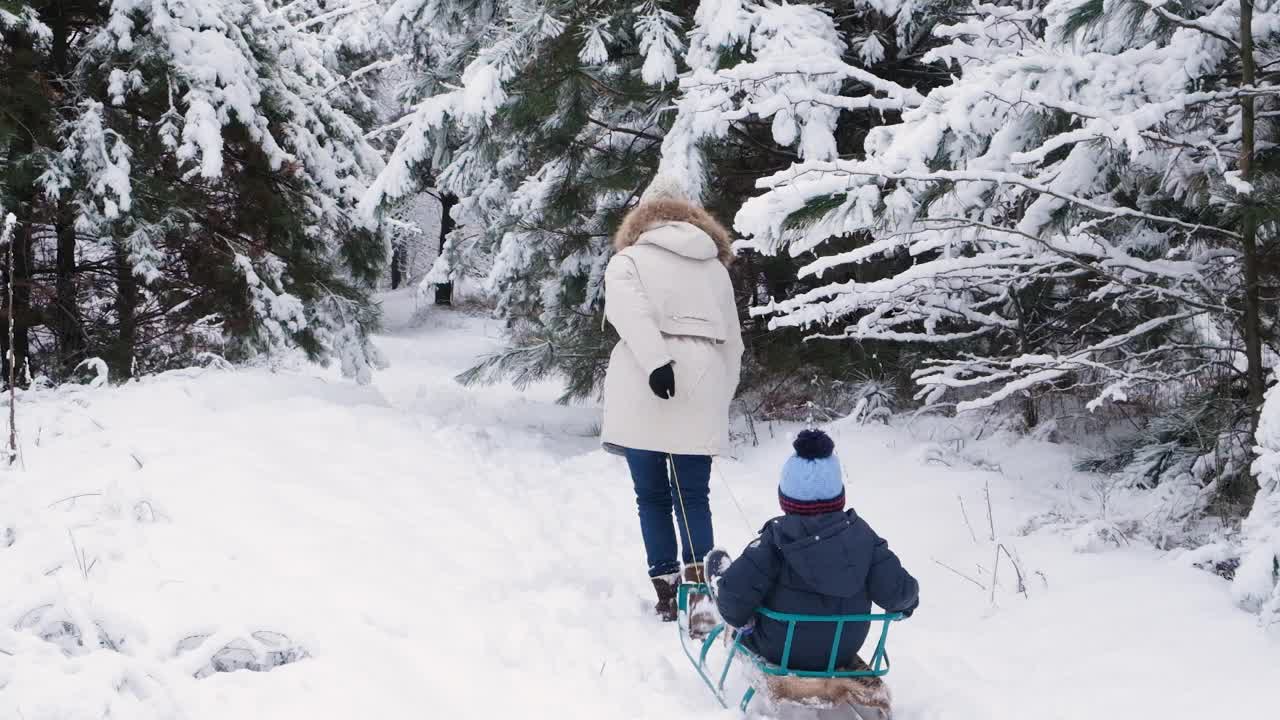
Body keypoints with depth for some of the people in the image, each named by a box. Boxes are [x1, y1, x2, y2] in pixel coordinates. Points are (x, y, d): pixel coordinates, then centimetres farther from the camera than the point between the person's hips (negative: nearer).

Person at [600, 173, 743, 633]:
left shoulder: (629, 260, 9)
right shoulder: (716, 267, 21)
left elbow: (632, 311, -12)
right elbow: (732, 337, 19)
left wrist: (656, 361, -23)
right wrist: (723, 397, 22)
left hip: (644, 388, -2)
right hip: (702, 388, 2)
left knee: (652, 494, 8)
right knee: (693, 495, 4)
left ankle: (666, 590, 7)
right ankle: (699, 588, -13)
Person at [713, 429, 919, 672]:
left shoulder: (778, 538, -24)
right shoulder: (861, 534, -16)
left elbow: (735, 593, -27)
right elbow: (897, 591, -15)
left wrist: (737, 618, -5)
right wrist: (907, 603, 8)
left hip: (780, 652, -3)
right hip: (843, 652, 3)